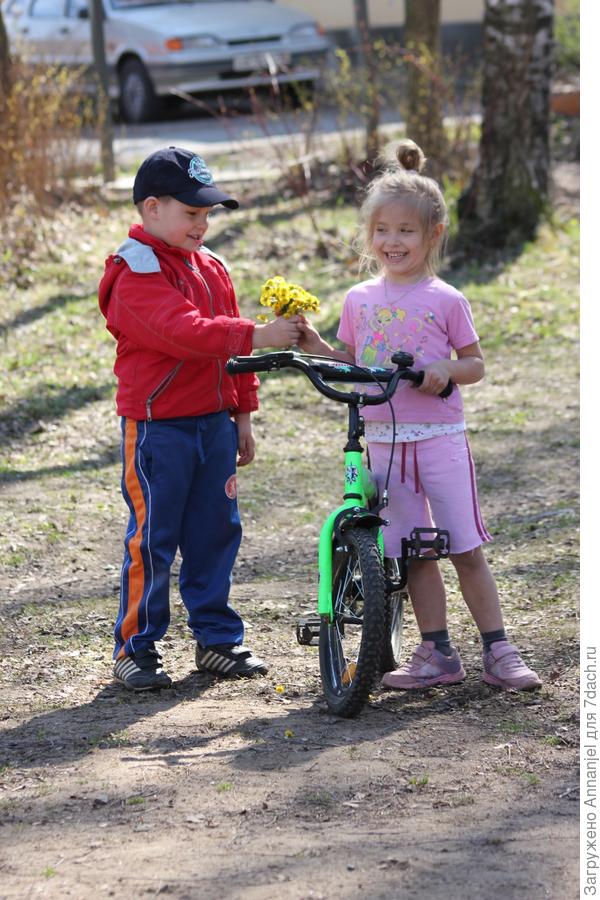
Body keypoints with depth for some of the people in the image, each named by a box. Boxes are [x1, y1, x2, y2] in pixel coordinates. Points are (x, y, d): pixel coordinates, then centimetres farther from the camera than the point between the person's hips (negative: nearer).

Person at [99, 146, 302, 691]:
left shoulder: (210, 267, 12)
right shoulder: (137, 274, -14)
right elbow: (184, 330, -28)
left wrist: (242, 412, 17)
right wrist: (255, 336, -34)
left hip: (214, 422, 7)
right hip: (157, 426, -7)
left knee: (216, 531, 11)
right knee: (153, 538, -2)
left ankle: (218, 639, 22)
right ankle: (135, 648, 8)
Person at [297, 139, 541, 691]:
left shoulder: (444, 300, -3)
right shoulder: (360, 300, 8)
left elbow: (475, 364, 2)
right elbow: (350, 364, 15)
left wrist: (447, 369, -18)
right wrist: (313, 344, -1)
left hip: (440, 436, -3)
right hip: (384, 439, 4)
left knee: (466, 549, -4)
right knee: (413, 553, 6)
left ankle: (499, 651, 4)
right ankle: (437, 655, 14)